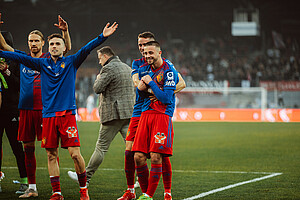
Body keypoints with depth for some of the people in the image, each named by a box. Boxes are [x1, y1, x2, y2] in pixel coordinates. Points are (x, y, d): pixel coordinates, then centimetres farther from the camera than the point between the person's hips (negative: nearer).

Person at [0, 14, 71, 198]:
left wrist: (65, 31, -25)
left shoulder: (49, 59, 4)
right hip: (26, 108, 4)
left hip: (45, 108, -4)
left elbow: (67, 48, -9)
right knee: (28, 148, 6)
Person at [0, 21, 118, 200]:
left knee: (75, 153, -9)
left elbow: (86, 50, -9)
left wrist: (103, 37, -22)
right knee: (51, 155, 4)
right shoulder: (43, 64, 10)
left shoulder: (71, 62, 4)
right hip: (48, 115, 3)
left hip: (67, 113, -3)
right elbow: (20, 57, 5)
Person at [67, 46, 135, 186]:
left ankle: (85, 177, 7)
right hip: (129, 112, 7)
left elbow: (97, 88, -12)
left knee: (101, 147, -1)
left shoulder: (108, 69, -10)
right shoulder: (127, 68, 17)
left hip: (114, 113, -7)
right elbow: (132, 89, 24)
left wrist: (98, 79, 6)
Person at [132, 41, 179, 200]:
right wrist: (140, 88, 1)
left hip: (162, 115, -6)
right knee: (138, 157, -2)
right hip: (145, 114, 6)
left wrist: (150, 83, -11)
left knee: (155, 157, -11)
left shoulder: (169, 71, -7)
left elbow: (166, 98, -14)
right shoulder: (144, 69, 13)